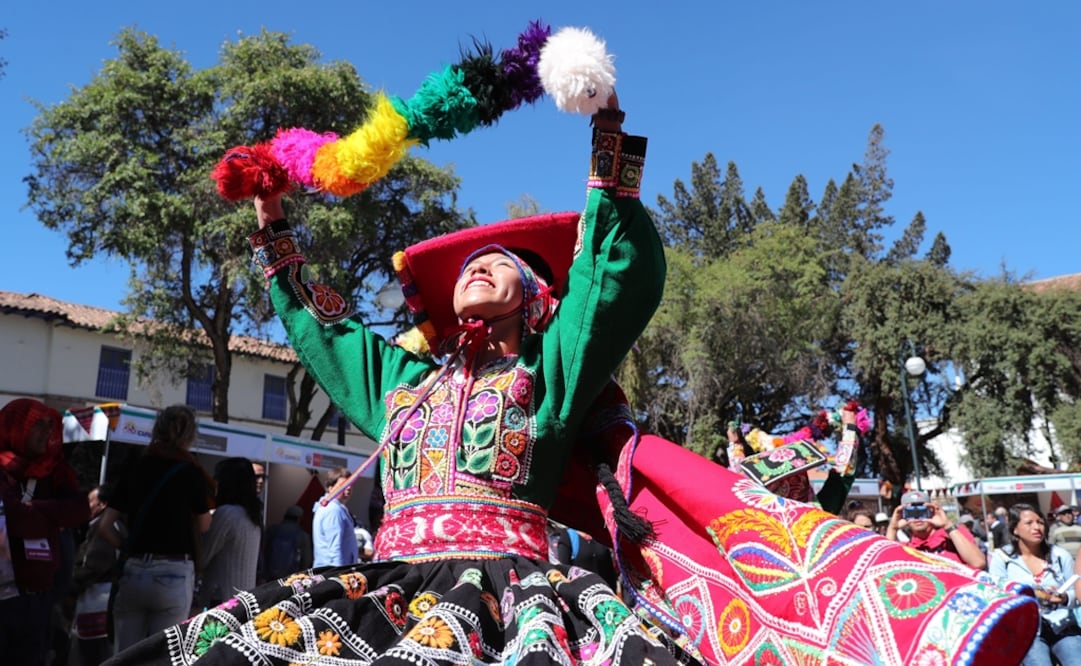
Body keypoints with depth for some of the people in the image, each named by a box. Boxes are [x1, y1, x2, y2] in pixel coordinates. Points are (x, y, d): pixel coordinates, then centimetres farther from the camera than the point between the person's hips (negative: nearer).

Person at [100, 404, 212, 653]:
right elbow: (204, 526, 9)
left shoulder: (134, 468, 6)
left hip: (133, 572, 4)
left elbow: (105, 526, 8)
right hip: (173, 575, -4)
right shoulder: (191, 471, -4)